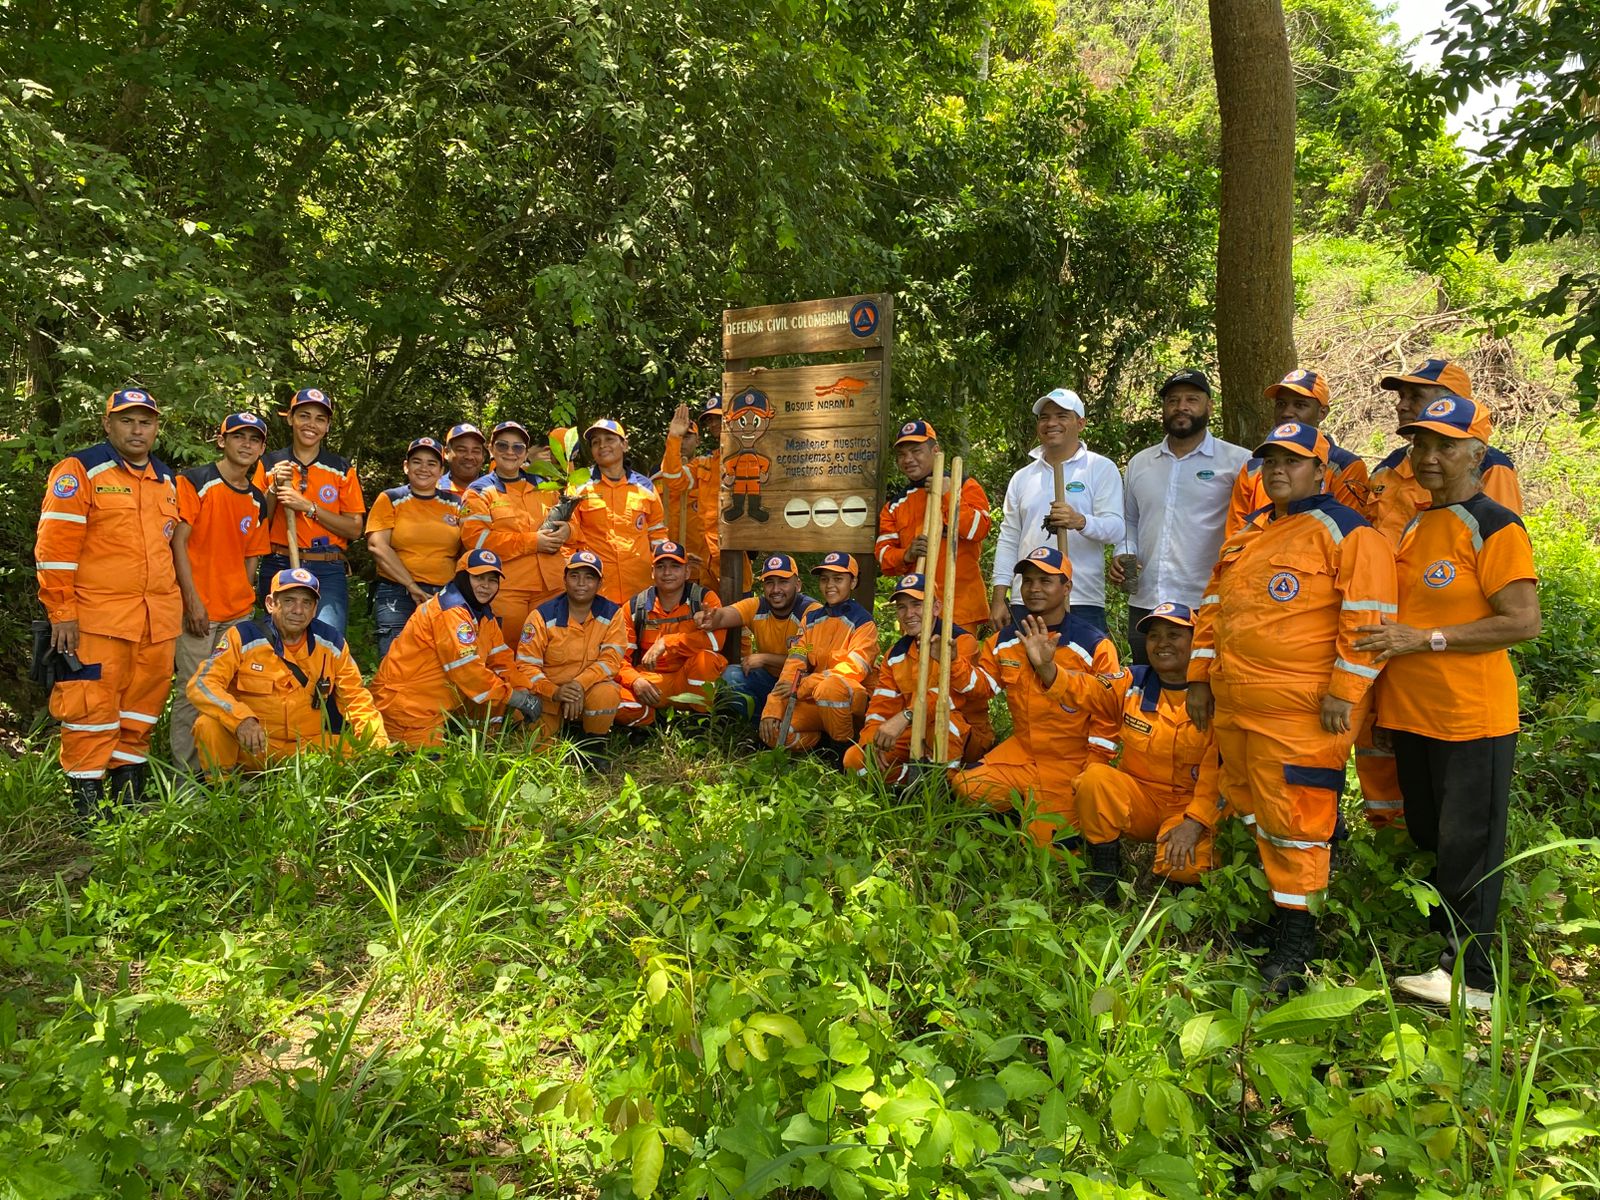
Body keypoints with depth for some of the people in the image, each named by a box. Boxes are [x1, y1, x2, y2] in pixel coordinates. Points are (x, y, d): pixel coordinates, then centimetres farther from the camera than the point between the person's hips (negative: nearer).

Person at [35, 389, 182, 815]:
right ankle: (87, 802, 3)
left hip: (158, 618, 6)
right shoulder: (80, 471, -3)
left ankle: (128, 792, 21)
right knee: (93, 705, -5)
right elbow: (54, 546, -8)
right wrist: (61, 612, -13)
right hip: (98, 618, -6)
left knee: (142, 706, 10)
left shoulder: (166, 479, 17)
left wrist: (177, 603, 21)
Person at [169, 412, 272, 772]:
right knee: (192, 690, -3)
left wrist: (247, 601, 8)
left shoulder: (257, 500, 13)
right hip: (198, 607, -6)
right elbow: (178, 541, -9)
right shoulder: (194, 481, -4)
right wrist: (192, 599, -14)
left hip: (239, 612, 6)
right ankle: (184, 776, 6)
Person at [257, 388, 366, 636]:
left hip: (328, 572, -1)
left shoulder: (342, 470, 7)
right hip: (278, 568, 1)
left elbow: (354, 529, 0)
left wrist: (308, 507, -10)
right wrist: (274, 488, -6)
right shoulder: (270, 465, 9)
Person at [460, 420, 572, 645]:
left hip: (551, 584, 4)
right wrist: (532, 542, -14)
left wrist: (566, 531, -3)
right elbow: (474, 538, -9)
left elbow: (569, 517, 24)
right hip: (506, 588, -4)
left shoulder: (544, 485, 17)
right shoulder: (480, 491, 4)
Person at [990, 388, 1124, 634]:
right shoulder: (1022, 478, 16)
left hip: (1082, 603, -4)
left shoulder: (1101, 468, 3)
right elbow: (1008, 541, 15)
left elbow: (1115, 528, -8)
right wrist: (999, 597, 7)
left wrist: (1080, 521, -29)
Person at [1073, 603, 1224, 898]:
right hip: (1137, 796, 3)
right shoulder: (1132, 684, 1)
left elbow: (1216, 770, -13)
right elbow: (1080, 688, -11)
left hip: (1191, 805, -3)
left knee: (1182, 867, -30)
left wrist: (1194, 823, -22)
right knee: (1094, 777, -27)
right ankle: (1105, 869, -8)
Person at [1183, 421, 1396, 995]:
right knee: (1250, 806, 16)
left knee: (1293, 815, -3)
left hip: (1303, 711, -8)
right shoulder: (1244, 536, 16)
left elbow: (1367, 617, -13)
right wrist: (1201, 679, 15)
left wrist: (1344, 693, -17)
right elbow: (1213, 607, 20)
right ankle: (1271, 899, 32)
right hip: (1233, 706, 8)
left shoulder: (1346, 532, -7)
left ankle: (1295, 926, 9)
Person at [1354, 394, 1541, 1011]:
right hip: (1409, 713, 8)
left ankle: (1470, 975, 11)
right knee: (1426, 838, 18)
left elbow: (1523, 622, -18)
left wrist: (1424, 640, -20)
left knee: (1467, 846, 0)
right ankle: (1439, 941, 33)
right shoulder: (1408, 524, 11)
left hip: (1473, 717, -8)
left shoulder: (1495, 526, -11)